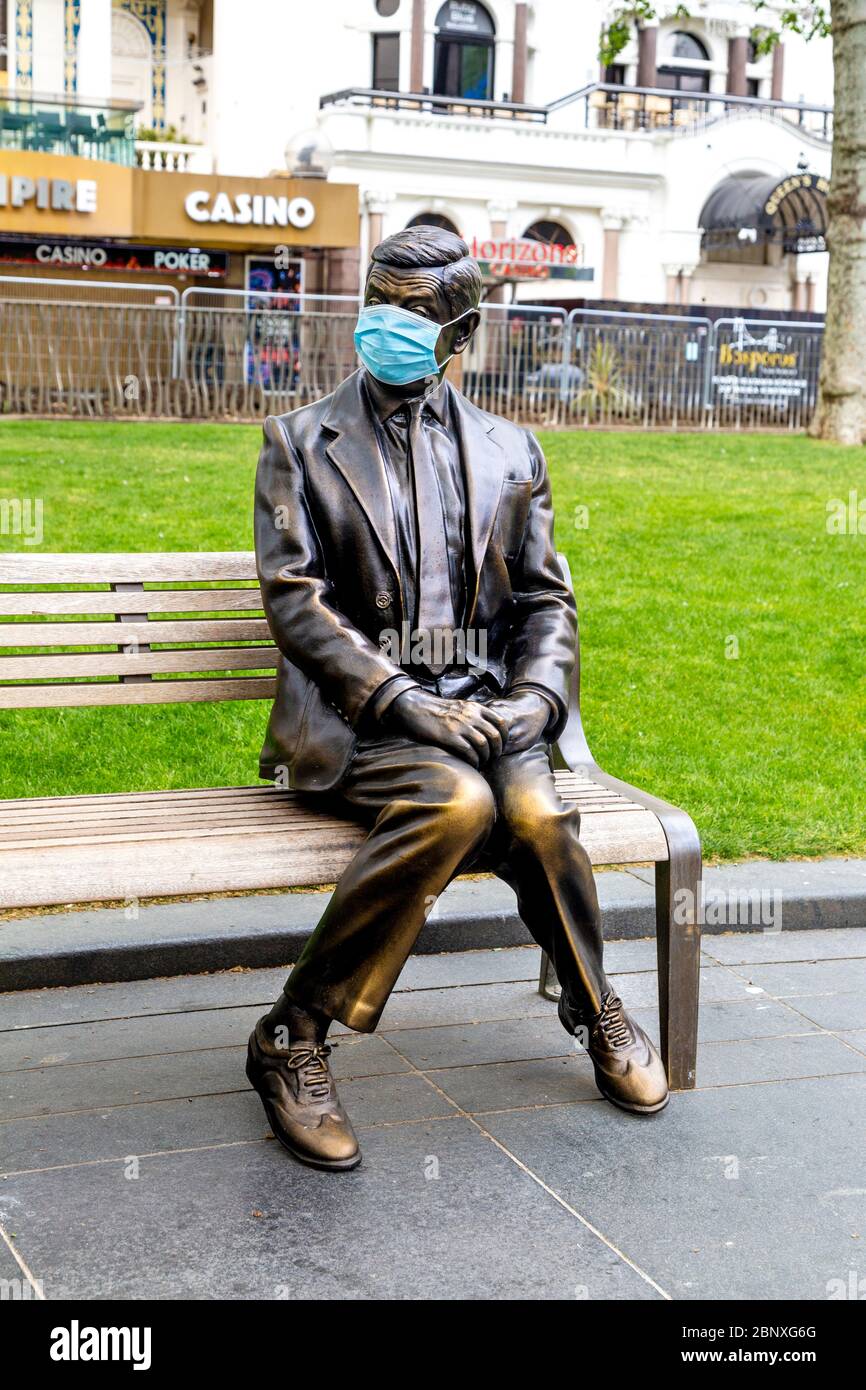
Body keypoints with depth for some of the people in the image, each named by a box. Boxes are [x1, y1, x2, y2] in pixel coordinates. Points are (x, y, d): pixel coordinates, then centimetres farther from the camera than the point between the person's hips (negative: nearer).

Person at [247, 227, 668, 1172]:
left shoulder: (509, 452, 16)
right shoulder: (300, 441, 6)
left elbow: (546, 601, 13)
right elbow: (295, 598, -4)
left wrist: (532, 700, -8)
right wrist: (403, 702, -17)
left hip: (484, 702, 3)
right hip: (356, 714, -2)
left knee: (537, 813, -29)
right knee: (455, 803, -34)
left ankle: (594, 1011, 3)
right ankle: (291, 1039, -19)